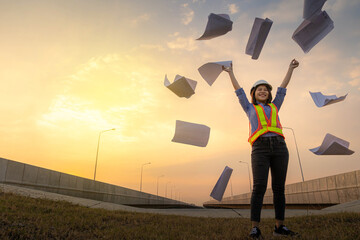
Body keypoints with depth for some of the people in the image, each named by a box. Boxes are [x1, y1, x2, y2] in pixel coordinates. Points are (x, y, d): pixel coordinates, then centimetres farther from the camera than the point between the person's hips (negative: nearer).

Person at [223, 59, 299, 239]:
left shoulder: (274, 107, 27)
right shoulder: (250, 108, 22)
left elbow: (283, 88, 31)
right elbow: (239, 91, 24)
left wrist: (290, 68, 36)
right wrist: (231, 73, 29)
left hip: (279, 146, 3)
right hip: (260, 148, -3)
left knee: (279, 187, 2)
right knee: (259, 187, -12)